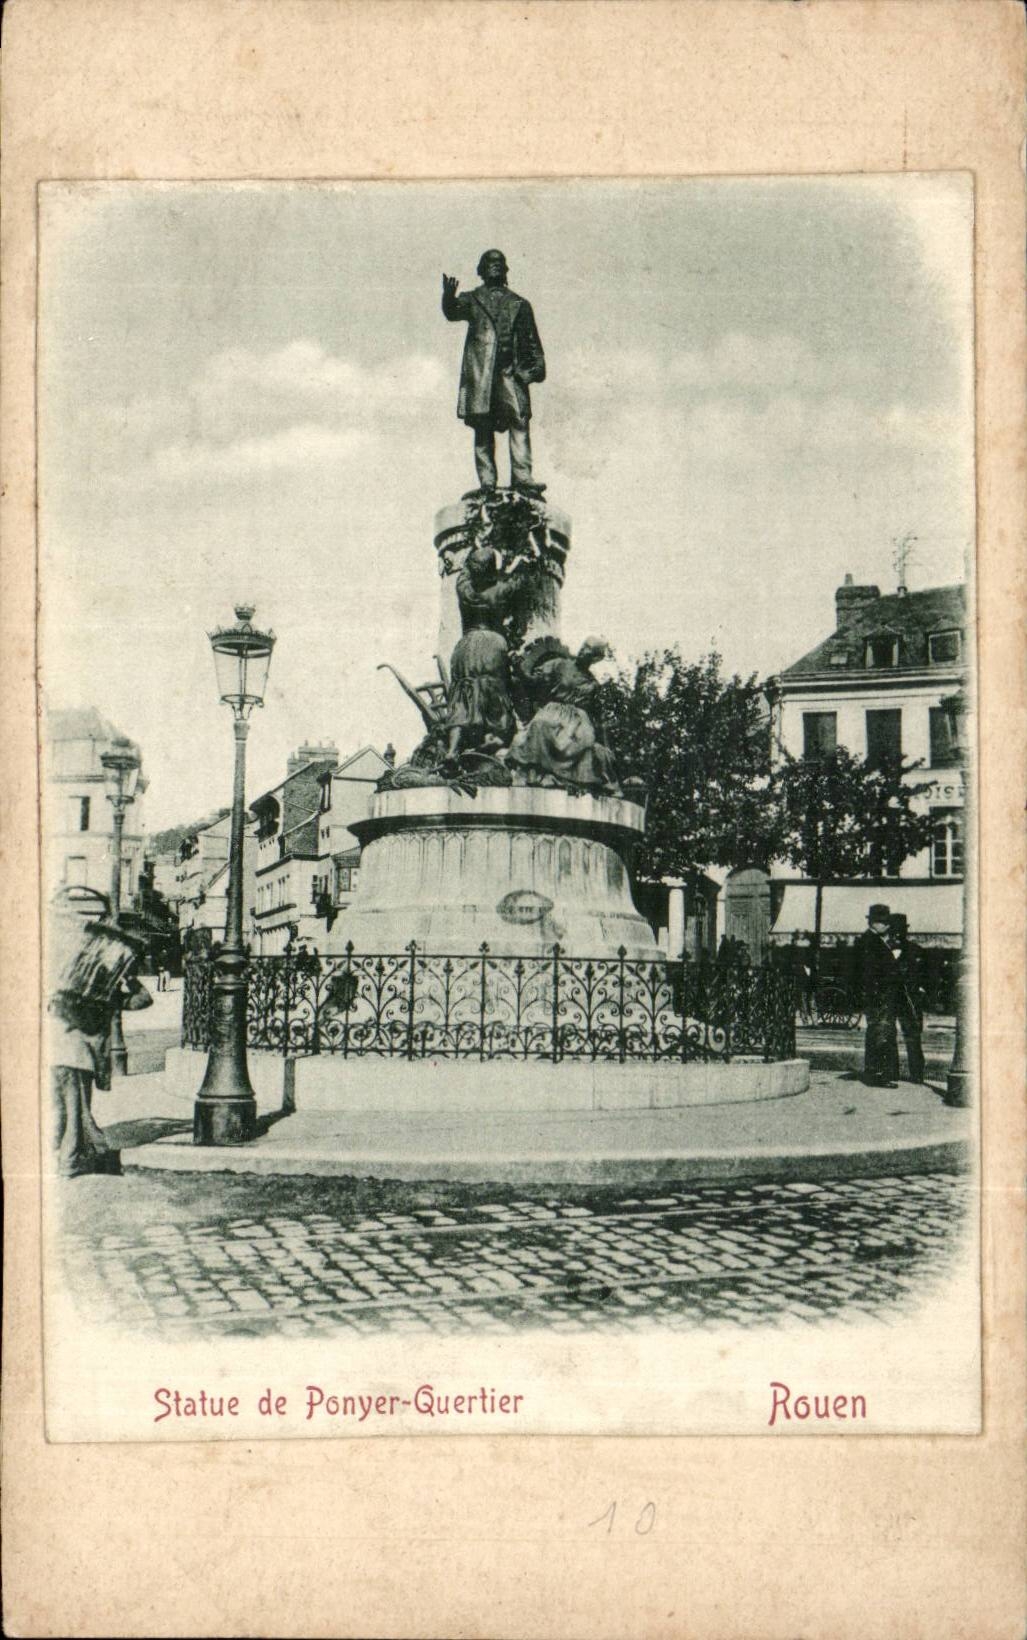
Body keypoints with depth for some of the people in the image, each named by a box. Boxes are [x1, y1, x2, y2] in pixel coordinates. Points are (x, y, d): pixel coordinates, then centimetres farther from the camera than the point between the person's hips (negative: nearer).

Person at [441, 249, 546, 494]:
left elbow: (531, 339, 18)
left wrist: (538, 365, 4)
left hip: (511, 371, 1)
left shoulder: (518, 303, 19)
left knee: (520, 421, -13)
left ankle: (522, 477, -17)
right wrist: (449, 298, -29)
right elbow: (453, 312, -7)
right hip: (479, 371, -1)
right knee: (483, 426, -3)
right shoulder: (472, 299, 14)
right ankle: (487, 481, -2)